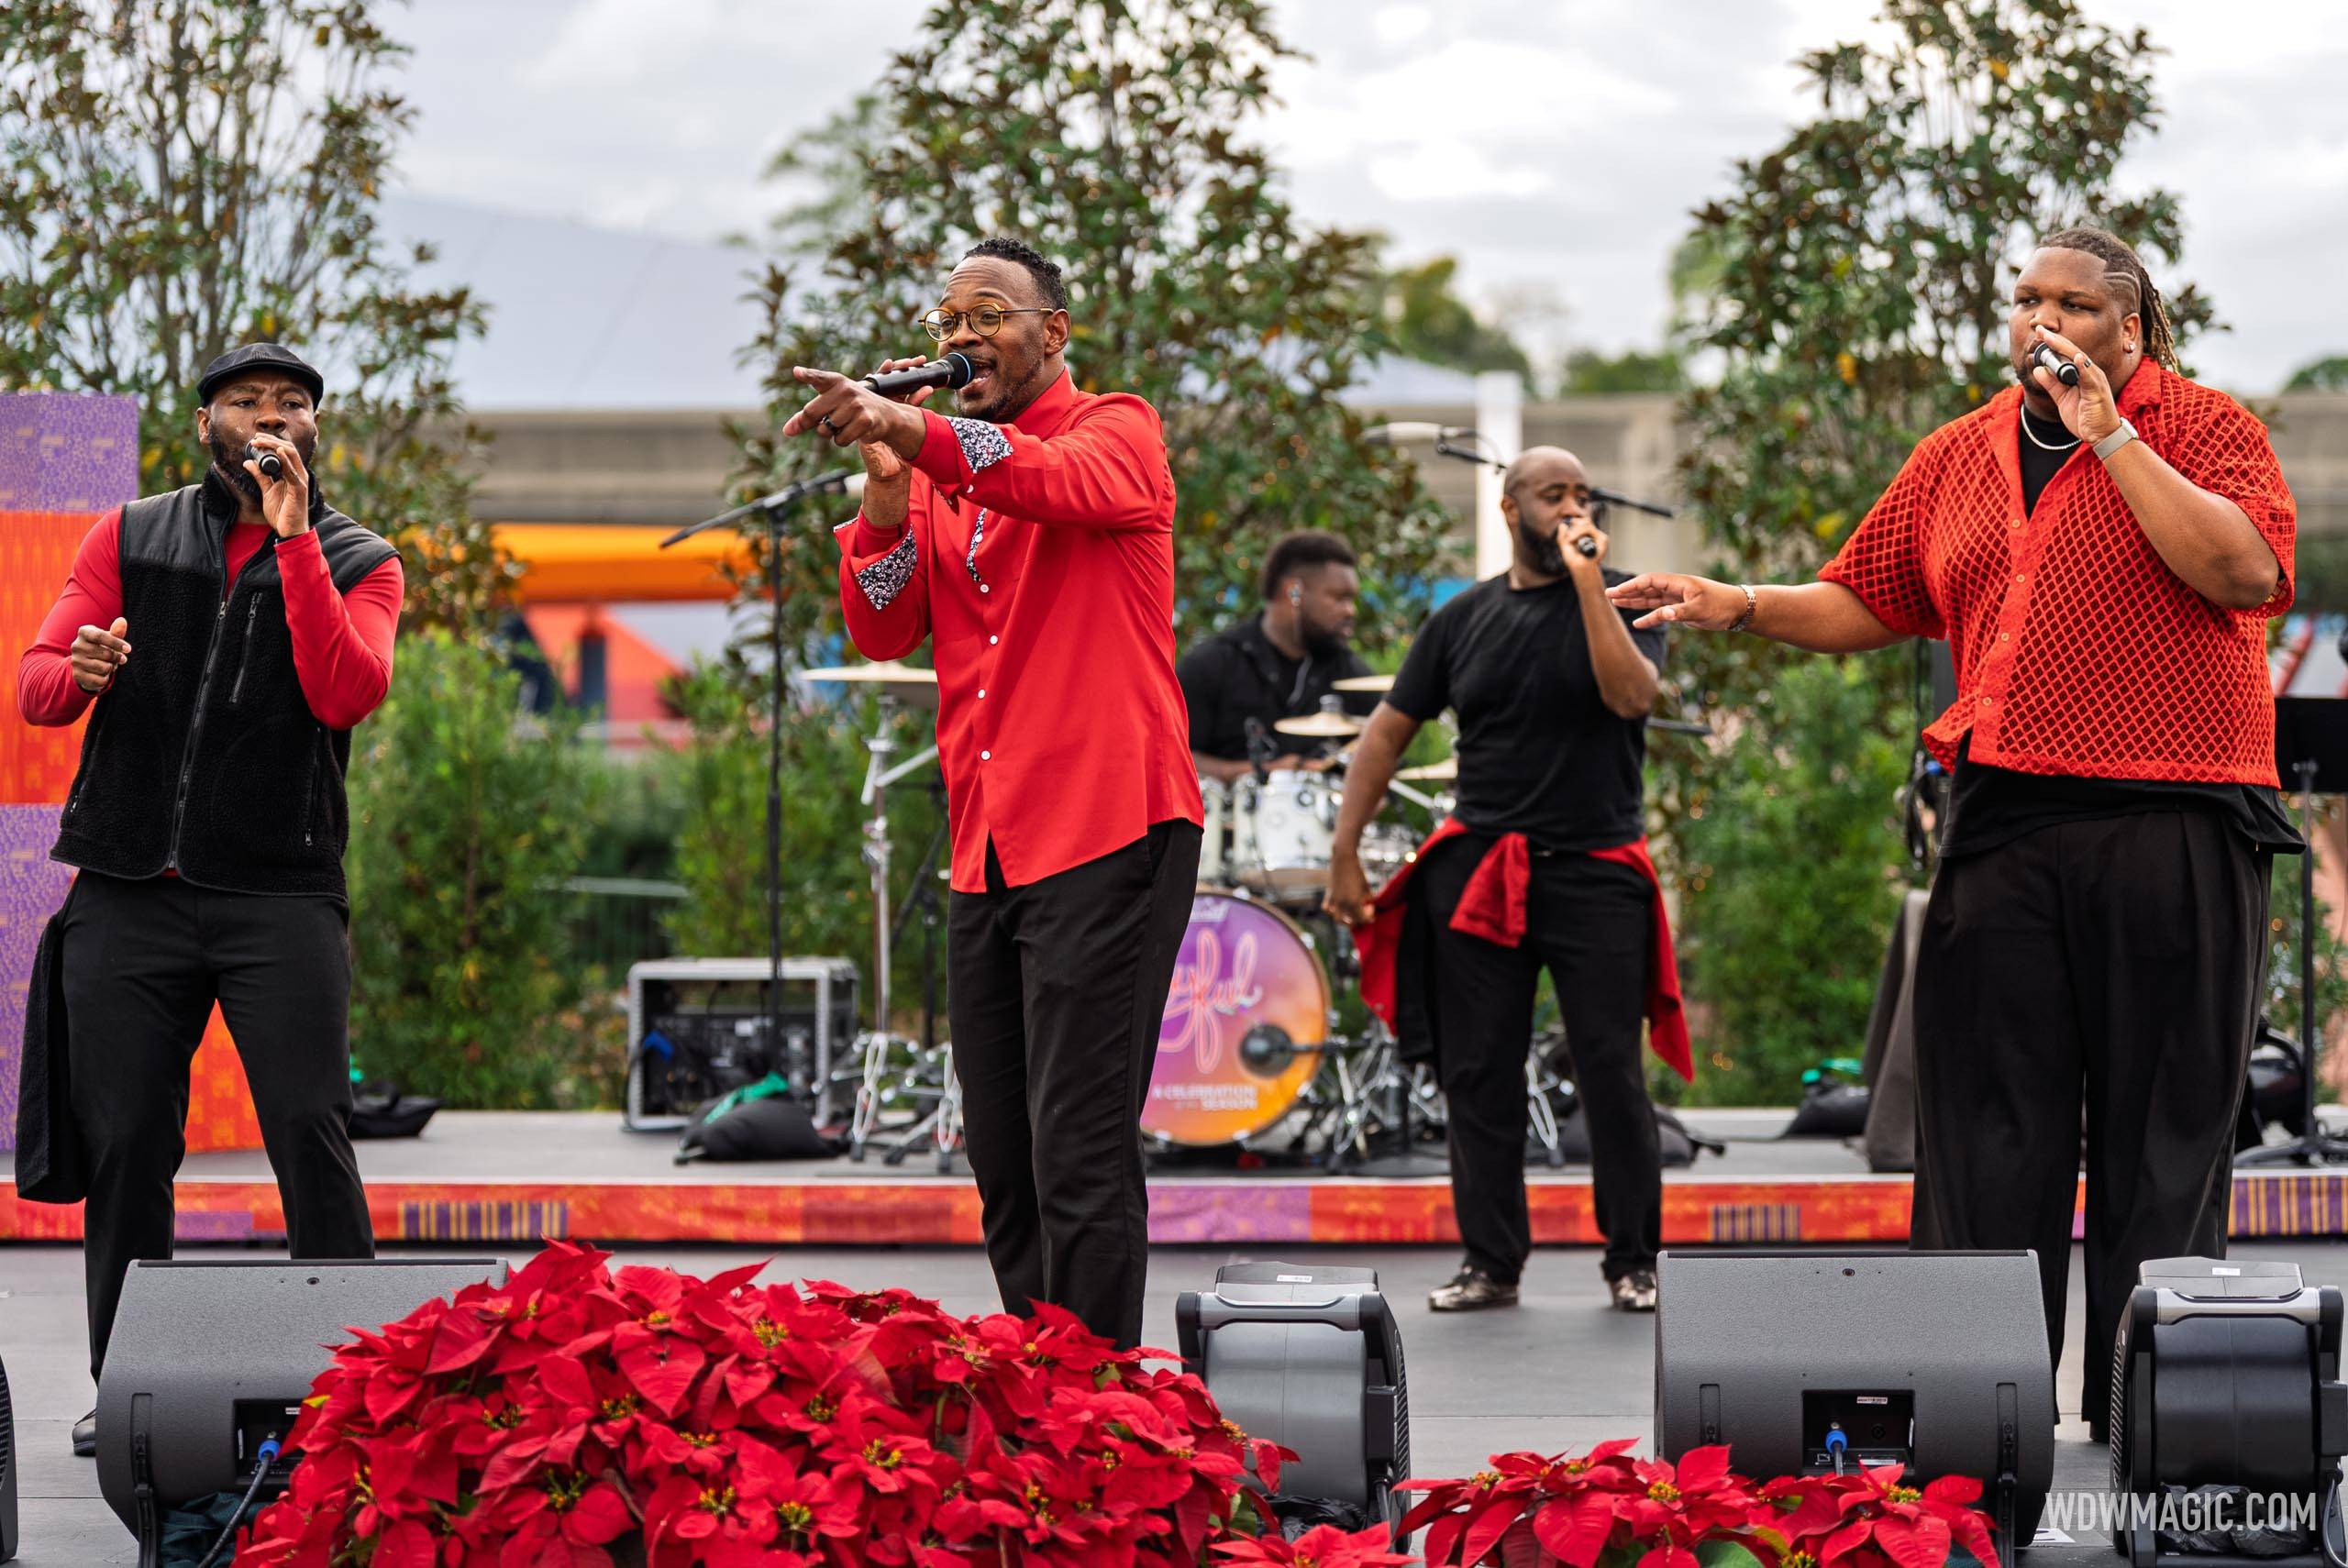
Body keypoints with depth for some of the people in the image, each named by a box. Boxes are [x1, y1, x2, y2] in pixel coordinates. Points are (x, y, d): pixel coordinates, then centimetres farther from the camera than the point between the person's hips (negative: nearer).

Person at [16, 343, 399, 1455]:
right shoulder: (129, 540, 13)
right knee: (122, 1142, 1)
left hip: (279, 895, -2)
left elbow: (346, 695, -10)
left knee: (311, 1132, -11)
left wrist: (294, 539, -13)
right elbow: (33, 688, 9)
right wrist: (77, 671, -16)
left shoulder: (358, 563, 9)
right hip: (128, 892, 2)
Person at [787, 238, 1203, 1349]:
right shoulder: (944, 478, 19)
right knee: (1001, 1161, 8)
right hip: (987, 857, 7)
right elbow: (881, 632, 7)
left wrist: (918, 432, -39)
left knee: (1080, 1152, -12)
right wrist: (887, 493, -9)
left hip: (1105, 837, -7)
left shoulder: (1116, 432, 1)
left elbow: (1070, 482, -24)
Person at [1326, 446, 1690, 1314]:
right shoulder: (1465, 619, 9)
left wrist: (1587, 581, -18)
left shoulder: (1622, 600, 2)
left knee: (1612, 1072, -4)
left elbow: (1632, 695, -18)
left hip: (1595, 870, -2)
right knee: (1478, 1072, 3)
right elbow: (1388, 730, 11)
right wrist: (1345, 854, 5)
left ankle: (1634, 1261, 7)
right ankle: (1491, 1263, 12)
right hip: (1479, 873, 3)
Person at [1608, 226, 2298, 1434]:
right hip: (2003, 823, 5)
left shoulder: (2203, 429, 1)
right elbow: (1862, 605, 23)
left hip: (2171, 824, -5)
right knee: (1984, 1109, 4)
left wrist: (2108, 434, -13)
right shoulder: (1956, 459, 16)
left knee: (2160, 1120, -1)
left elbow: (2247, 572, -16)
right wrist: (1741, 607, 6)